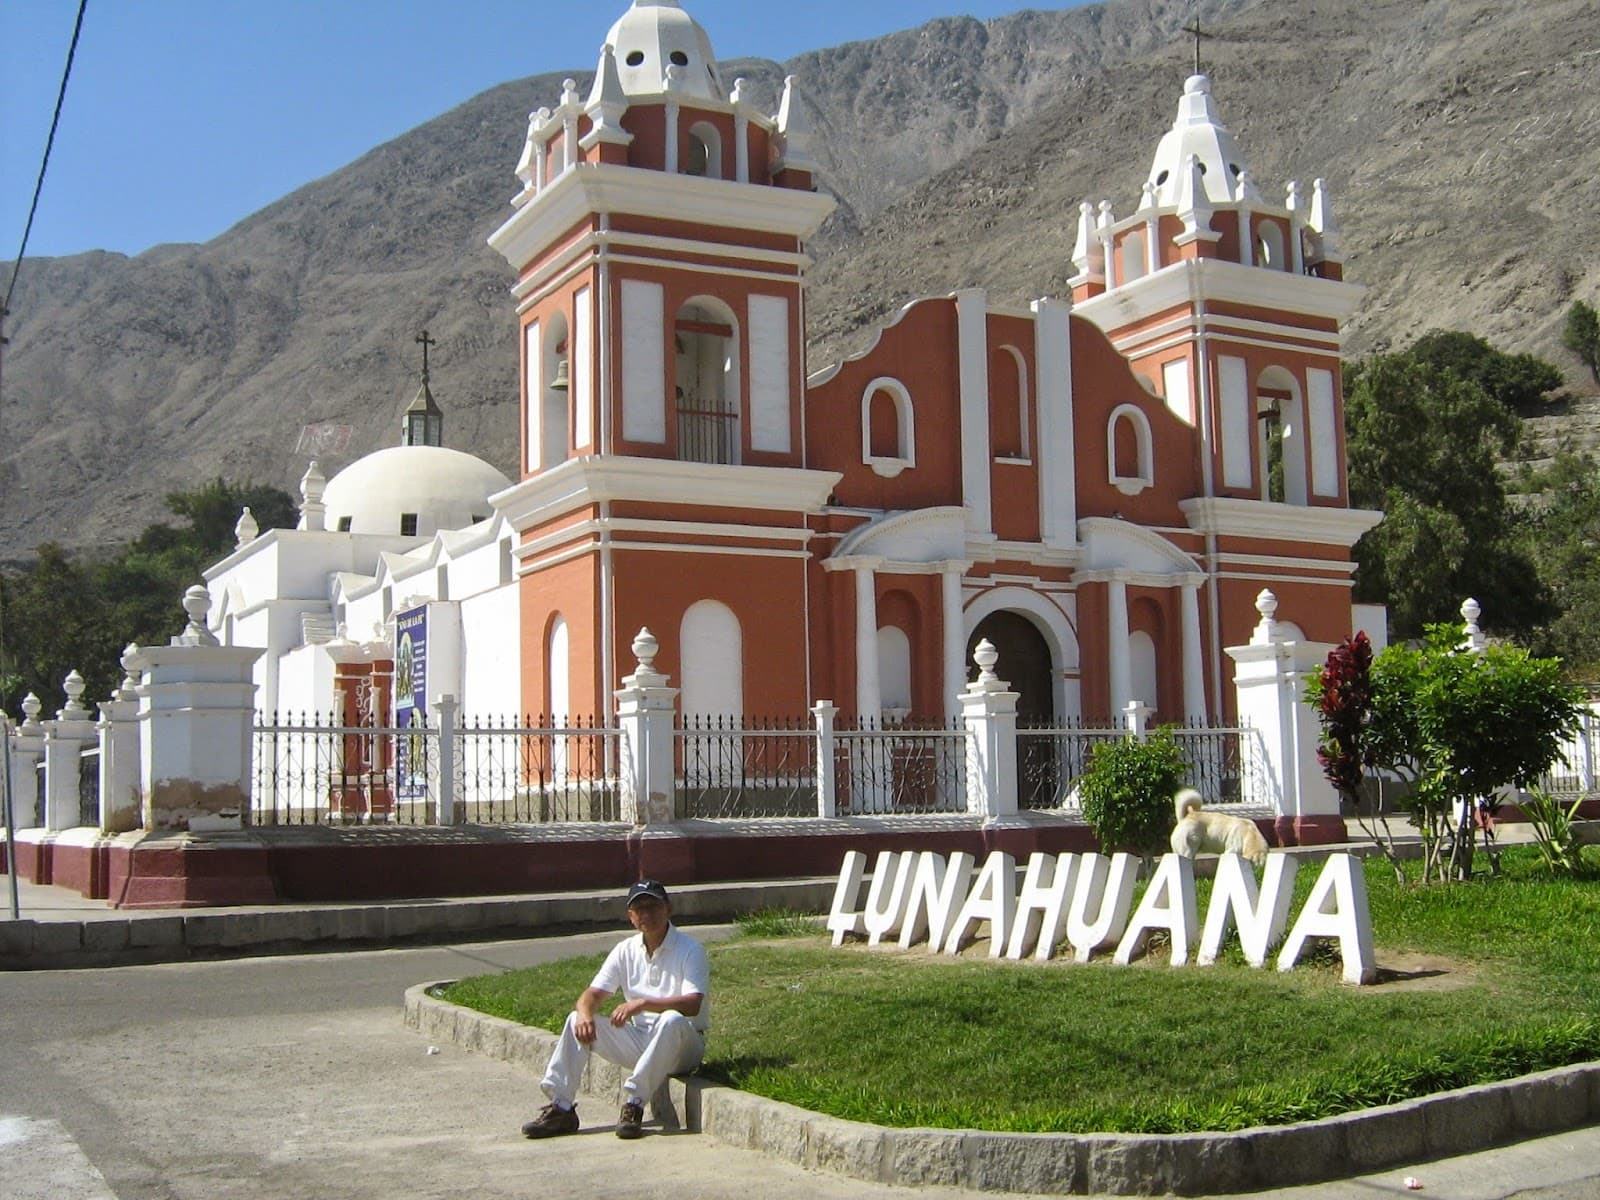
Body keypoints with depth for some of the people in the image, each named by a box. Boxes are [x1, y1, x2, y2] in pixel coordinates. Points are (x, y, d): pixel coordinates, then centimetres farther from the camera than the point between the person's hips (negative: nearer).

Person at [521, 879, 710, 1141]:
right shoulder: (625, 950, 6)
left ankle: (634, 1104, -31)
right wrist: (585, 1013, -22)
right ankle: (561, 1108, -12)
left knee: (672, 1020, -38)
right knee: (577, 1020, -9)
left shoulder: (690, 950, -11)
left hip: (681, 1044, -5)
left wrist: (642, 1004, -36)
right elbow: (593, 993, 3)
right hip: (638, 1039, 5)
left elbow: (692, 1003, -25)